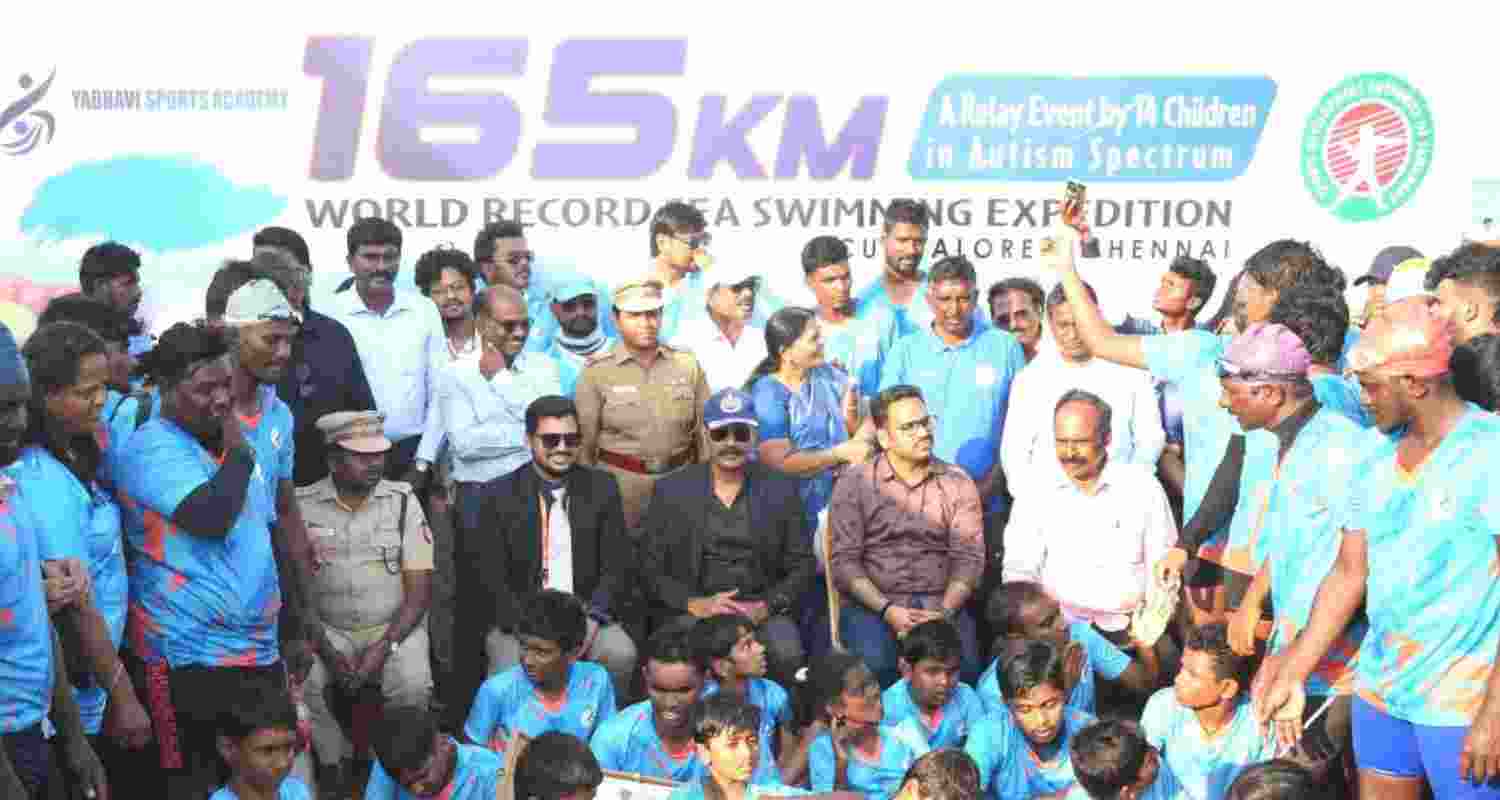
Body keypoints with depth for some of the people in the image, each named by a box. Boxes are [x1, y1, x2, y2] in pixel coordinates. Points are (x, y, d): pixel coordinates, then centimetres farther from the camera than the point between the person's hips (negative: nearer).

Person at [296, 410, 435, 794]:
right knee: (301, 680, -28)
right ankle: (334, 761, -3)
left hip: (394, 627, 0)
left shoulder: (402, 500, -3)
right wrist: (328, 653, -16)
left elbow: (420, 588, -4)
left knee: (413, 686, -29)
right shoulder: (302, 506, -5)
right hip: (328, 630, 0)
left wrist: (385, 646, -17)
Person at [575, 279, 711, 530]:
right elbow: (585, 440, -1)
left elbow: (705, 432, 8)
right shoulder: (597, 371, -5)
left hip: (679, 479, 2)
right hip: (618, 480, -2)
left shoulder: (687, 365, 2)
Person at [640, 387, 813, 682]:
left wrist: (765, 607, -10)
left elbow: (801, 565, 7)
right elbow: (649, 567, 4)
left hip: (761, 611, 1)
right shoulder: (670, 490, 7)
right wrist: (695, 604, -11)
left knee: (786, 653, -29)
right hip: (689, 611, -1)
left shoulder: (782, 489, 9)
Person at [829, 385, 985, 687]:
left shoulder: (957, 482, 10)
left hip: (942, 604, 2)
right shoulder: (854, 483, 4)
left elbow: (969, 557, 3)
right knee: (875, 664, -31)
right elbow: (843, 561, -2)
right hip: (873, 604, -1)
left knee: (963, 665, -27)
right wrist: (887, 610, -15)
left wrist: (945, 612, -14)